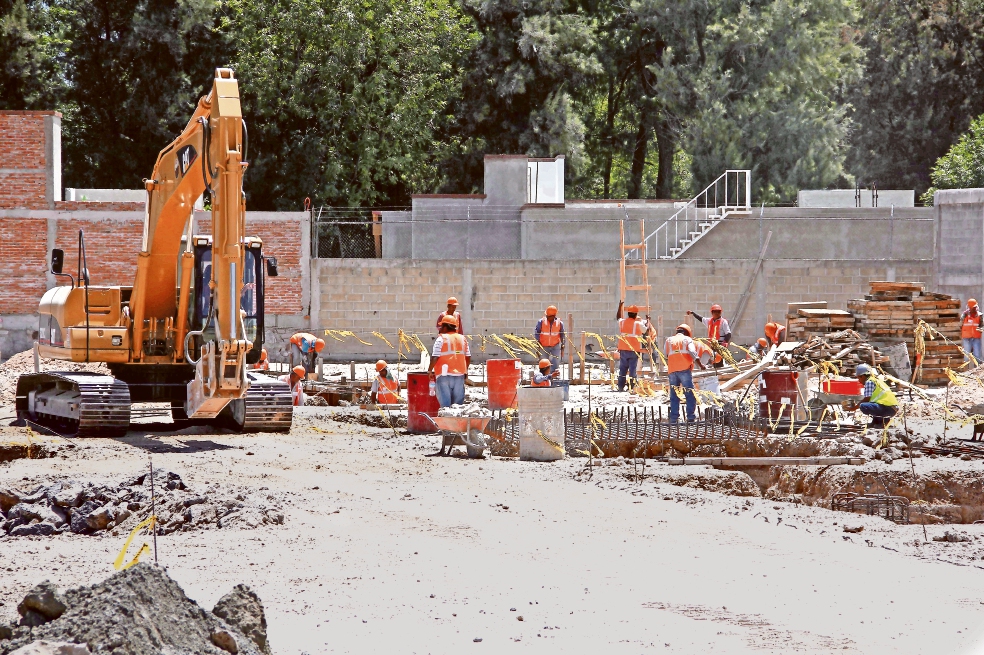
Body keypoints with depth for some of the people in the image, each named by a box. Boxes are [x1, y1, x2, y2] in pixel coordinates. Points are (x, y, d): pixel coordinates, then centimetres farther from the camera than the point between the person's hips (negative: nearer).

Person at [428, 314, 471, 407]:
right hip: (459, 375, 5)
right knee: (458, 403, 11)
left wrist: (430, 370, -1)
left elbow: (435, 358, -13)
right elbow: (468, 357, 11)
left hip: (444, 375, -5)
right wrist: (465, 370, 24)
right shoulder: (463, 339, 9)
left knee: (445, 403, -2)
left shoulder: (441, 339, -7)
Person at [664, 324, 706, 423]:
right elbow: (692, 352, -6)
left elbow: (665, 354, 16)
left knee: (674, 396, 9)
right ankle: (691, 418, -11)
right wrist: (700, 364, -8)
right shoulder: (687, 339, 9)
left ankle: (674, 418, 4)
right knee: (690, 395, -2)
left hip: (672, 370, 4)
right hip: (684, 369, -4)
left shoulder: (669, 340, 21)